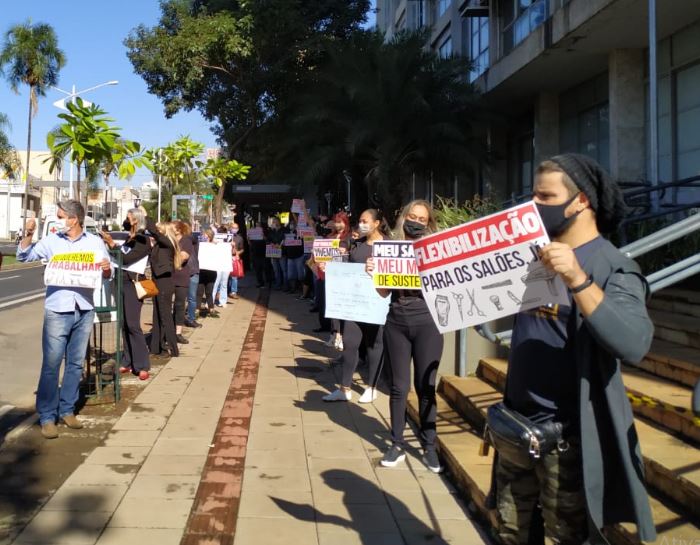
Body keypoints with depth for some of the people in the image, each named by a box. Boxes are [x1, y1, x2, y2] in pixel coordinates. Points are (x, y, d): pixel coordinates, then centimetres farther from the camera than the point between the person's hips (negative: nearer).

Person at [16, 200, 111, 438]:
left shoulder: (95, 242, 6)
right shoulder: (51, 241, 4)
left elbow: (106, 274, 9)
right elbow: (23, 256, 7)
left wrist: (106, 268, -14)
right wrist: (28, 234, -7)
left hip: (84, 310, 2)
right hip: (57, 310, -2)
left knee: (75, 363, 10)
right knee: (51, 364, -5)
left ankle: (66, 409, 21)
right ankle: (47, 416, 2)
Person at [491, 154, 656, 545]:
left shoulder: (612, 267, -14)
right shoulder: (532, 255, 7)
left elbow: (633, 345, -28)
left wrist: (577, 279, -35)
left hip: (567, 435, -6)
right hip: (516, 424, 6)